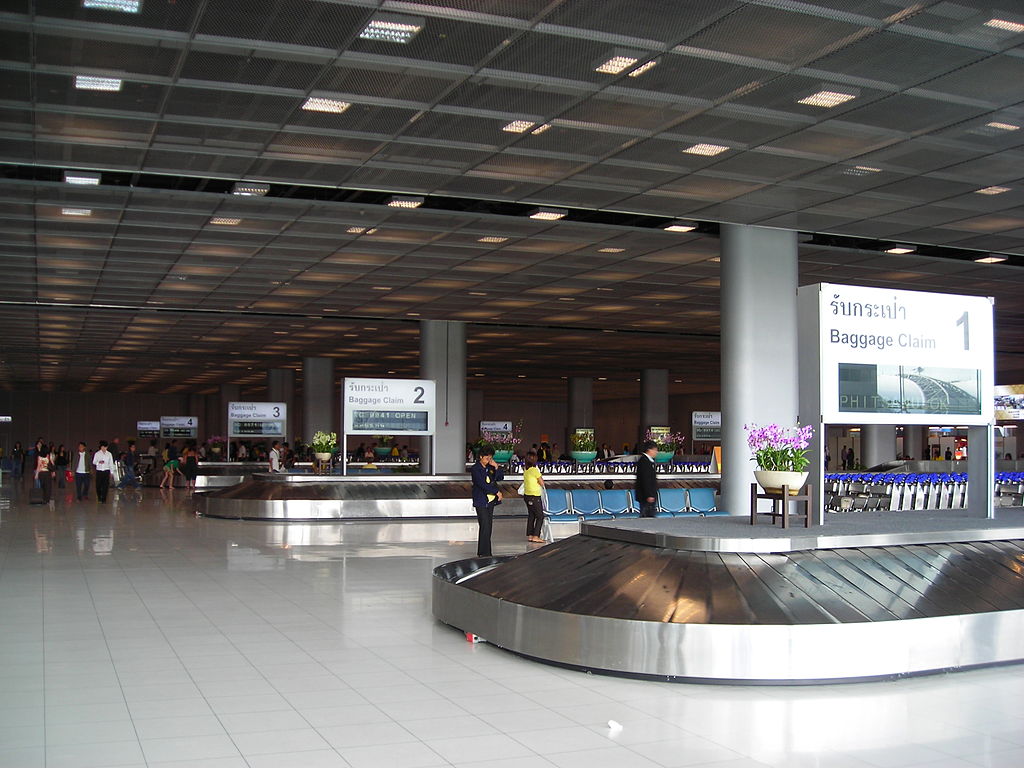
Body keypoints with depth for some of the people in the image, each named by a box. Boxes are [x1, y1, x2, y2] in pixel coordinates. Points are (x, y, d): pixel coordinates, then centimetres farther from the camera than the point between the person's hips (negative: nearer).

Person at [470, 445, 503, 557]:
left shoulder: (490, 467, 11)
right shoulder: (475, 469, -9)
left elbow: (500, 478, 12)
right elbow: (482, 484, -17)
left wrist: (496, 467, -4)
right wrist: (497, 492, -13)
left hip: (491, 500, 7)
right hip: (481, 501, -7)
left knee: (488, 527, 7)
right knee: (485, 526, -11)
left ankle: (482, 552, 13)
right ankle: (484, 552, -8)